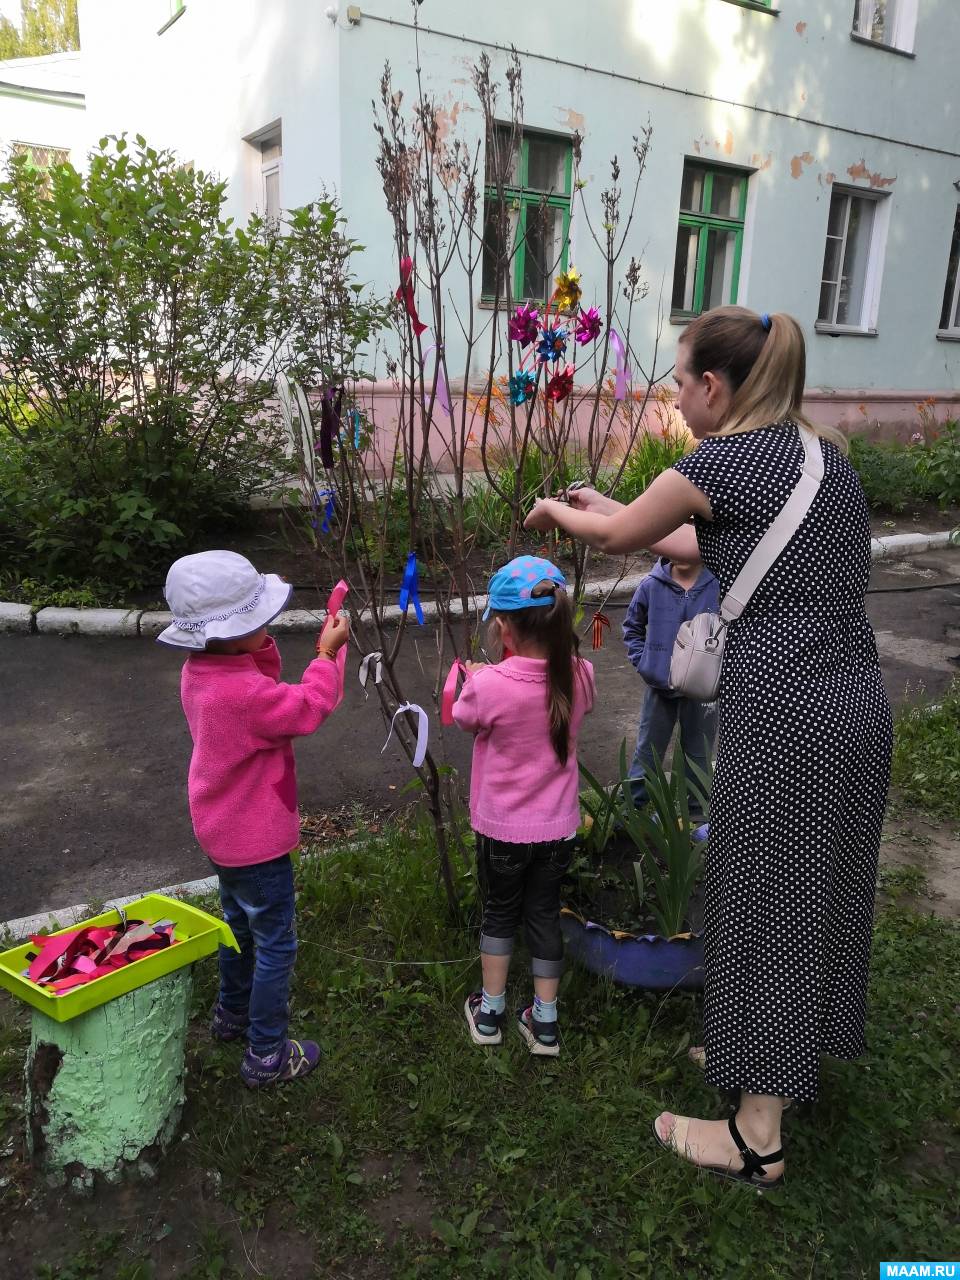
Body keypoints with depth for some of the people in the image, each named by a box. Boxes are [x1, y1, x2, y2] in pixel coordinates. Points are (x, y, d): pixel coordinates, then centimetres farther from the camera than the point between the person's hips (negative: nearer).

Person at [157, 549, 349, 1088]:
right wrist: (328, 654, -11)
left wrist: (262, 645, -8)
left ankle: (233, 1013, 49)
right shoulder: (242, 693, -34)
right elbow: (309, 706, -23)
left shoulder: (201, 671, -5)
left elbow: (266, 686, 8)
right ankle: (267, 1055, 19)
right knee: (276, 945, 6)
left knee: (240, 923, 29)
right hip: (257, 838, -10)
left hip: (226, 830, 10)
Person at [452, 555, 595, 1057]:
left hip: (502, 827, -3)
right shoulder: (580, 675, -14)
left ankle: (489, 1012, 34)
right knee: (545, 914, 19)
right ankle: (544, 1023, 30)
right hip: (558, 826, 3)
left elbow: (463, 718, -4)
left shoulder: (488, 685, -27)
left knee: (499, 912, 20)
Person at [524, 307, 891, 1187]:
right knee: (820, 889, 20)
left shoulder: (720, 461, -10)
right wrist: (614, 514, 31)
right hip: (858, 697, 8)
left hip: (783, 710, -8)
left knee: (766, 905, 5)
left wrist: (558, 512, 27)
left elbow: (620, 534, 5)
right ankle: (786, 1063, 42)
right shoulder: (826, 454, 13)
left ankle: (758, 1137, 20)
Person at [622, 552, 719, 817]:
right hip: (659, 685, 1)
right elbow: (632, 626, 9)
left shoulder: (719, 586, -14)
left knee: (698, 754, 15)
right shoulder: (651, 586, -8)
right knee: (647, 750, 14)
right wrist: (642, 660, 1)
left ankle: (697, 812, 30)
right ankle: (631, 804, 26)